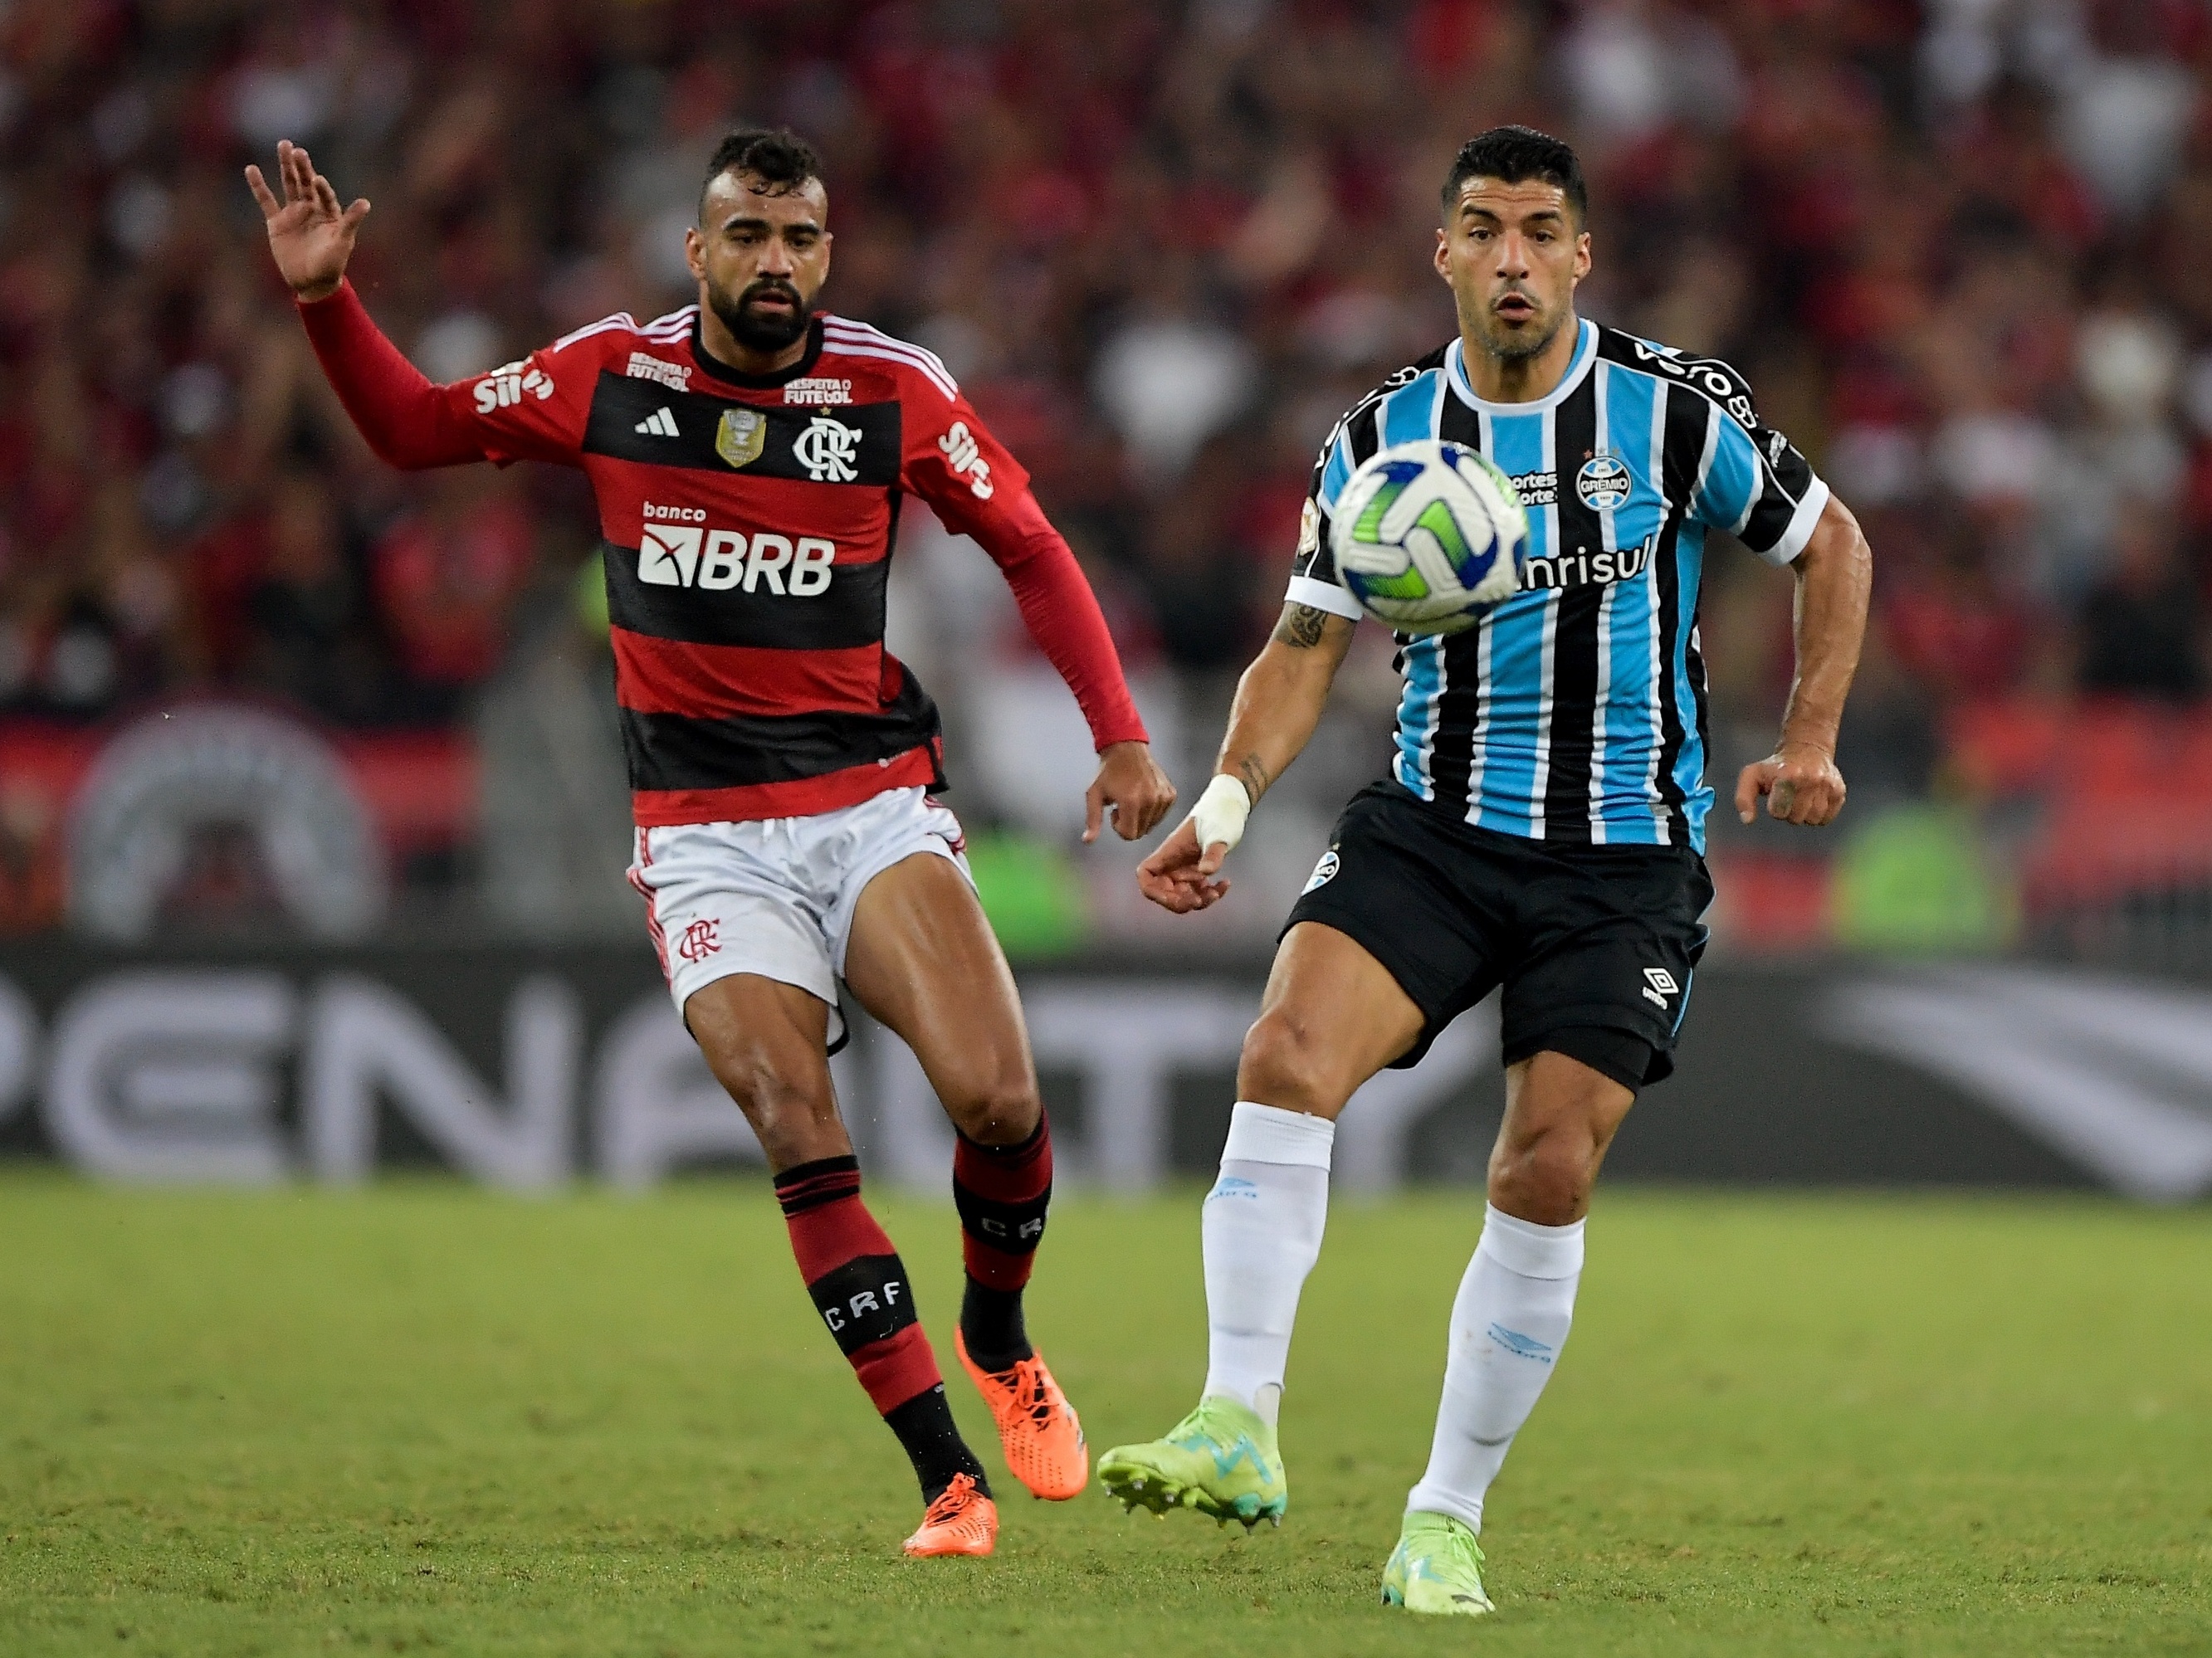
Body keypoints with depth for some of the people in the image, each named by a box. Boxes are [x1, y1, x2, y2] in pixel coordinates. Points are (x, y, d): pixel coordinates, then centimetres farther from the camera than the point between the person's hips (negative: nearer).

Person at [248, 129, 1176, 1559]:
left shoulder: (895, 392, -2)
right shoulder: (609, 374, 0)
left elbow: (1031, 548, 9)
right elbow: (414, 429, 14)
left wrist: (1121, 737, 2)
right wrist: (326, 298, -2)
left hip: (875, 806, 0)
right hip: (707, 835, 0)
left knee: (998, 1098, -19)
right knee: (801, 1140, -17)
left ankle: (998, 1340, 13)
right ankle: (948, 1478, -13)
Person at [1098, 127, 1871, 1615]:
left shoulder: (1674, 412, -4)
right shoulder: (1382, 439, 2)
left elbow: (1830, 544, 9)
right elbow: (1309, 644, 7)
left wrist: (1809, 741, 0)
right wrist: (1228, 797, -8)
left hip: (1627, 852, -1)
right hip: (1433, 824, 1)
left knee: (1547, 1173, -8)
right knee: (1288, 1054, -23)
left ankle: (1446, 1524, 5)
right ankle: (1239, 1428, -22)